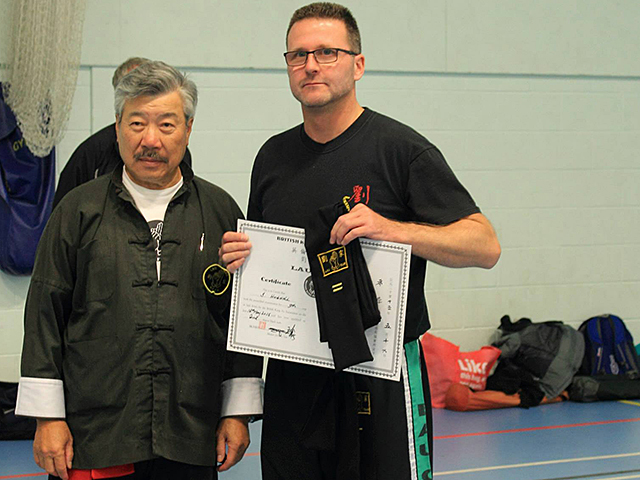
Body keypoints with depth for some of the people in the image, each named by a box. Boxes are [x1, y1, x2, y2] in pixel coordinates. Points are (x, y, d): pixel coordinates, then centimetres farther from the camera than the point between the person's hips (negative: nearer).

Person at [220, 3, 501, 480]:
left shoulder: (399, 149, -7)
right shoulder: (273, 157, 11)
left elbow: (485, 246, -11)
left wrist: (391, 229, -24)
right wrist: (238, 258, 0)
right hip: (292, 380, 5)